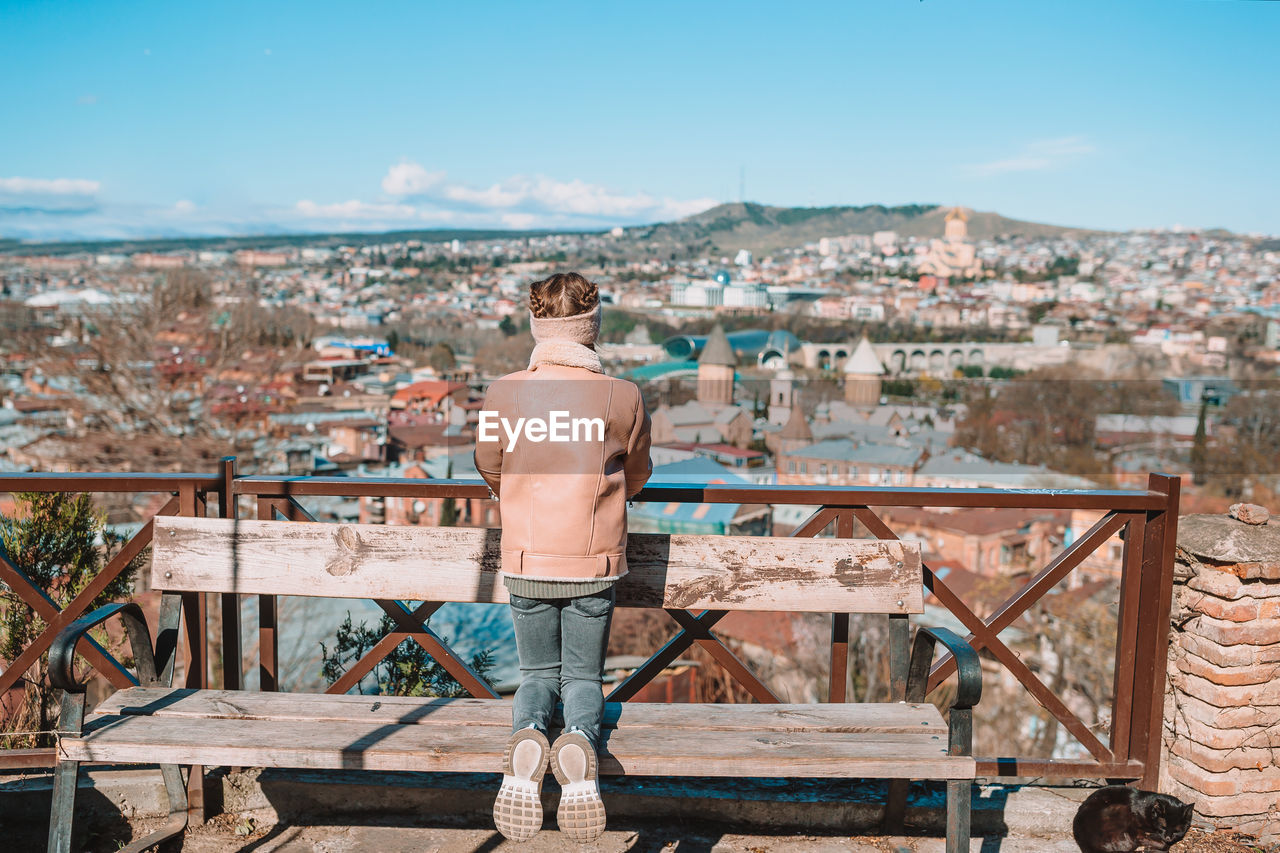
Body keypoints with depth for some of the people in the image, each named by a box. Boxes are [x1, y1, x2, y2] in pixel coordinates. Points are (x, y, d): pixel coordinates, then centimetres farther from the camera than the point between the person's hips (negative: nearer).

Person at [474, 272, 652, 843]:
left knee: (537, 673, 19)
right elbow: (636, 477, 6)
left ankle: (527, 733, -13)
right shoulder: (622, 397, -10)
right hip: (594, 564, -1)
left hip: (524, 564, 1)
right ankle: (580, 738, -17)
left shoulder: (502, 395, -8)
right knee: (584, 676, 16)